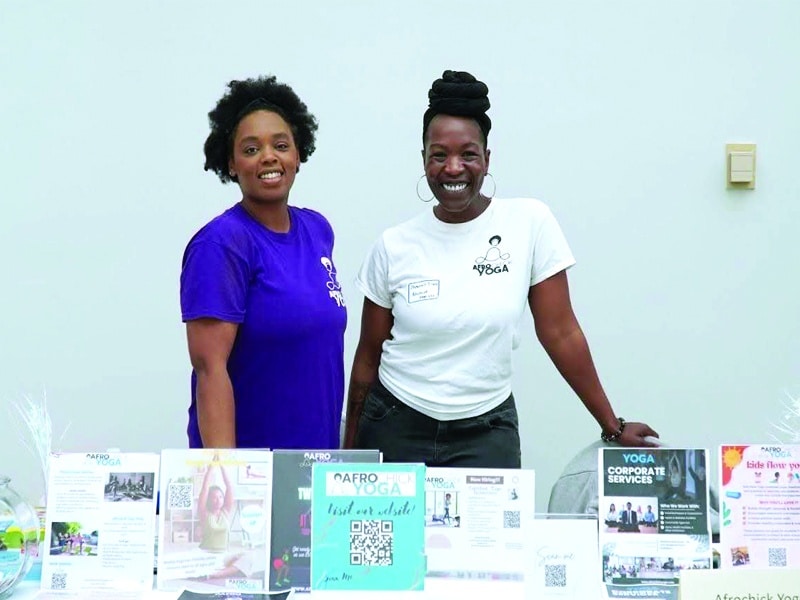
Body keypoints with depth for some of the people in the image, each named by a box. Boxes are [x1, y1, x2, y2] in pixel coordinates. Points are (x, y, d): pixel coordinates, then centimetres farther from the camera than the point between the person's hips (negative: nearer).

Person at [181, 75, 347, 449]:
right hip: (247, 453, -6)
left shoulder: (318, 230, 5)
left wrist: (339, 441, 13)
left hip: (318, 447, 6)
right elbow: (210, 367, -20)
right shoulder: (221, 243, -15)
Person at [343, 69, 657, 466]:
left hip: (486, 433, -1)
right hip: (395, 428, 1)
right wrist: (349, 453, 7)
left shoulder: (529, 223, -7)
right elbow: (368, 357, 4)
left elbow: (559, 332, -4)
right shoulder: (393, 246, -3)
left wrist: (614, 426, -4)